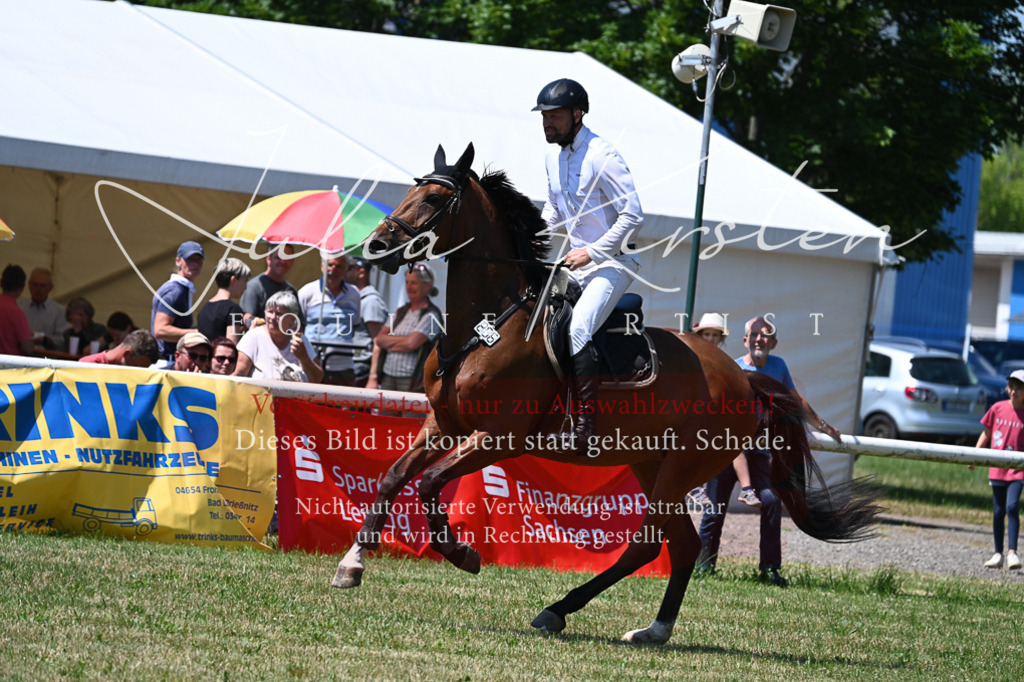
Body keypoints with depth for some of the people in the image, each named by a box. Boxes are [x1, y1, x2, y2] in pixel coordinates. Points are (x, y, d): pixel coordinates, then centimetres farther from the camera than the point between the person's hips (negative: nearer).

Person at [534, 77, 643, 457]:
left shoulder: (601, 156, -16)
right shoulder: (553, 157, 10)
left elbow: (633, 216, -20)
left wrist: (592, 253, -20)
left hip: (612, 265, -9)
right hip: (577, 263, 9)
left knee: (575, 331, -28)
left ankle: (587, 424, -28)